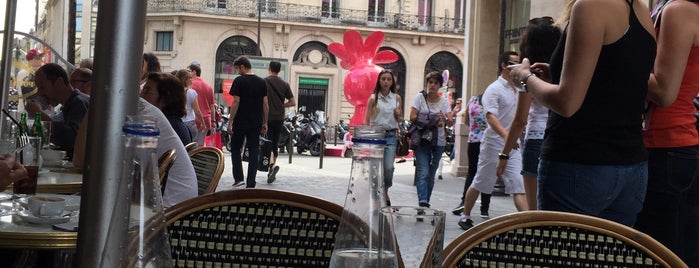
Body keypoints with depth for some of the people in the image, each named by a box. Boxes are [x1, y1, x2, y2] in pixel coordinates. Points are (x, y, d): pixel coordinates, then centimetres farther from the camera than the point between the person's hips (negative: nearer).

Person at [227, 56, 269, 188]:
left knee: (235, 149, 12)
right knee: (254, 152, 5)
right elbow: (265, 104, 7)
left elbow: (236, 102, -11)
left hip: (240, 122, -4)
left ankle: (238, 178, 5)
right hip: (256, 123, 4)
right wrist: (265, 123, 13)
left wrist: (230, 121, -7)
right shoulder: (262, 82, 6)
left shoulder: (239, 81, -8)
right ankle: (250, 184, 3)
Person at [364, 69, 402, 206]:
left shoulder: (397, 98, 10)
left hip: (391, 135, 2)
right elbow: (367, 120, 2)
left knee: (389, 167, -7)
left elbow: (399, 119, 20)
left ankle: (385, 191, 17)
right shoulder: (373, 99, 3)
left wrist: (398, 115, -3)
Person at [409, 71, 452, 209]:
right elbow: (412, 117, -7)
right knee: (423, 173, -15)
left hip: (438, 142, 3)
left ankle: (426, 200, 20)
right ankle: (422, 202, -21)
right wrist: (433, 122, -16)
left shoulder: (444, 101, 8)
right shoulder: (420, 97, 2)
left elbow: (451, 122, -3)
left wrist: (444, 120, -28)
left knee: (431, 174, 9)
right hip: (421, 140, -3)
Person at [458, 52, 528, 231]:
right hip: (495, 144, -6)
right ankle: (465, 216, 22)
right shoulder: (494, 89, -10)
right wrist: (506, 135, -37)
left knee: (518, 186, -4)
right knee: (480, 183, 7)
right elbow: (491, 116, -23)